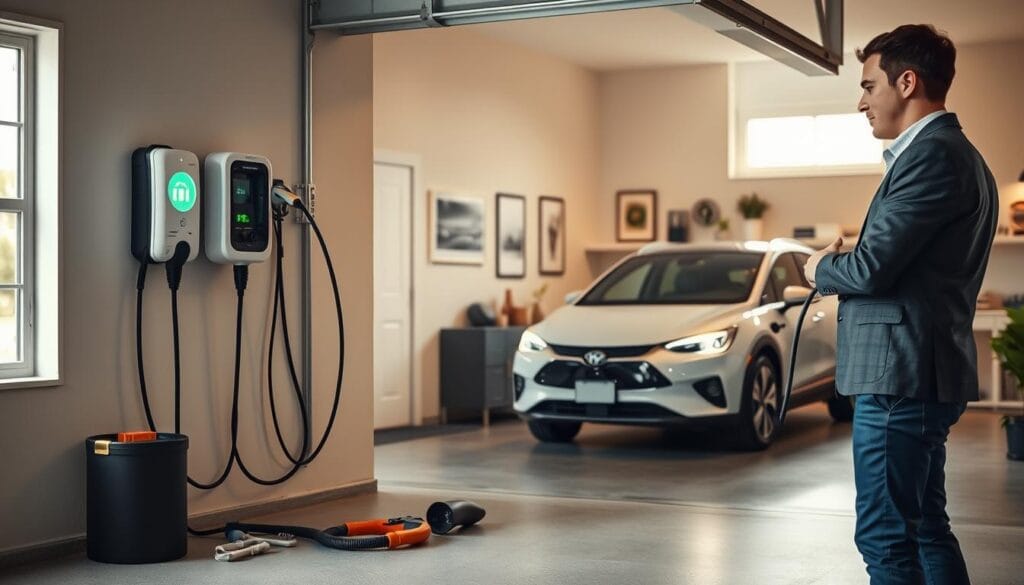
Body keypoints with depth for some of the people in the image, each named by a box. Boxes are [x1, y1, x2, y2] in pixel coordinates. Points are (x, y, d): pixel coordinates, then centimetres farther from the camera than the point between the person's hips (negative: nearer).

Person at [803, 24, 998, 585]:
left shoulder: (932, 154, -15)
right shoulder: (955, 154, 18)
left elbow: (872, 267, -21)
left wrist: (820, 269, -1)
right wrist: (840, 265, 5)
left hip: (900, 375, -11)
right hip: (921, 374, 11)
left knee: (885, 538, -6)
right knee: (924, 528, 16)